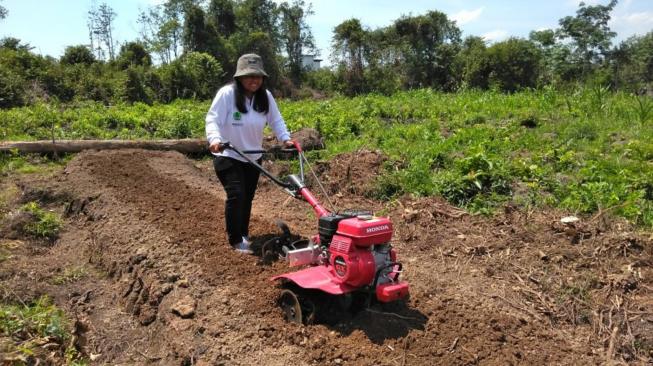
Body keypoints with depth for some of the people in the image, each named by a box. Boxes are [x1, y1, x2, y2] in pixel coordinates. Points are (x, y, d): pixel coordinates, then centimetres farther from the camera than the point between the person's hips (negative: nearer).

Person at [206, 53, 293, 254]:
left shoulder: (266, 96, -4)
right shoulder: (227, 94, -19)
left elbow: (276, 120, 0)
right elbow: (213, 119, -22)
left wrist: (285, 138, -16)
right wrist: (215, 139, -40)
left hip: (253, 157, 5)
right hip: (227, 156, -5)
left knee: (247, 197, 14)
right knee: (236, 195, -15)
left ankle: (243, 234, 32)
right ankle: (235, 240, 0)